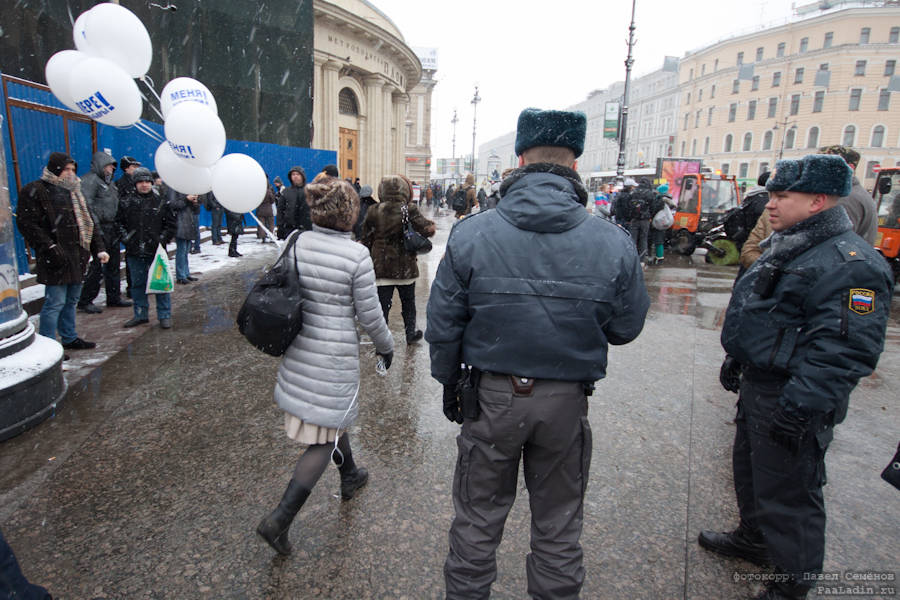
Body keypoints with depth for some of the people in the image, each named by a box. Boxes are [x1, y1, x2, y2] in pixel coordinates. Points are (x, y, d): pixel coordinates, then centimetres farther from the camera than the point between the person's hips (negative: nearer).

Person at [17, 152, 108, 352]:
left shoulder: (73, 191, 18)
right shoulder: (34, 191, -6)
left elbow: (88, 222, 20)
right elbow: (27, 223, -12)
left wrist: (99, 249, 10)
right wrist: (50, 248, -20)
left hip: (77, 256, 8)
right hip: (56, 257, -8)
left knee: (72, 300, 16)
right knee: (55, 302, -8)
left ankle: (70, 338, 28)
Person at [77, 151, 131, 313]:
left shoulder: (108, 181, 20)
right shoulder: (90, 180, -8)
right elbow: (87, 205, -18)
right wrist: (95, 227, -23)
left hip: (112, 229, 9)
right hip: (100, 230, -9)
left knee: (114, 264, 13)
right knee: (98, 265, -7)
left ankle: (114, 297, 23)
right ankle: (85, 301, 2)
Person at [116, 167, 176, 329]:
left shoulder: (162, 203, 2)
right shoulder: (126, 202, 6)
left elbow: (171, 224, 5)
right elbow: (119, 222, 14)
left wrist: (162, 239, -6)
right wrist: (125, 237, 1)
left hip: (156, 252, -2)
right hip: (134, 252, 3)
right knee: (137, 284, 12)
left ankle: (164, 316, 10)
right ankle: (141, 314, 24)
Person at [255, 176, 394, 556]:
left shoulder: (296, 243, -4)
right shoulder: (357, 255, -19)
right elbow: (369, 316, -13)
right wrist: (386, 346, 5)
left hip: (299, 351, 7)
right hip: (335, 358, -7)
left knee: (331, 419, 28)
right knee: (325, 439, 8)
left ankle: (350, 476, 50)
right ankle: (280, 519, 7)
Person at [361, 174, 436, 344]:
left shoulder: (374, 212, -4)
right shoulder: (409, 210, -10)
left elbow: (366, 239, 0)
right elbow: (427, 230, -13)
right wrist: (431, 224, 10)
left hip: (381, 267, 0)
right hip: (405, 267, 0)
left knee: (382, 305, 6)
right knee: (408, 302, 20)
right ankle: (411, 333, 34)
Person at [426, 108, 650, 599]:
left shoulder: (470, 234, -12)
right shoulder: (613, 243, -10)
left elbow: (443, 325, -6)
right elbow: (626, 328, 1)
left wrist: (448, 382, 10)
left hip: (491, 395, 0)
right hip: (568, 399, 1)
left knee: (477, 521, 19)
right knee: (558, 525, 21)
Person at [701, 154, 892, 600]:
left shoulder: (849, 263, -21)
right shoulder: (787, 247, 11)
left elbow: (846, 348, -28)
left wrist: (802, 405, -30)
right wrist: (736, 358, 24)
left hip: (791, 401, -10)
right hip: (757, 386, 10)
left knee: (787, 493, 4)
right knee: (749, 468, 25)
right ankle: (753, 539, 46)